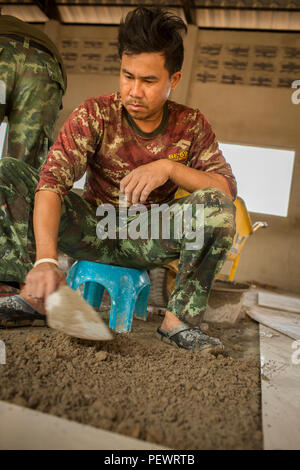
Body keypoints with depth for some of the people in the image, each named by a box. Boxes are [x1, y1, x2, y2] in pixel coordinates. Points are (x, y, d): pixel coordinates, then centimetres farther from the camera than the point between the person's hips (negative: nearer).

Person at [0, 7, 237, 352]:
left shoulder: (191, 125, -4)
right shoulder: (95, 114, -10)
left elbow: (229, 188, -10)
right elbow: (52, 180, -25)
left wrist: (169, 167, -27)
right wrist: (46, 259, -40)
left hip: (148, 240, 1)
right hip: (91, 229, 0)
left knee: (217, 206, -27)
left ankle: (179, 320, -21)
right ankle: (32, 296, -22)